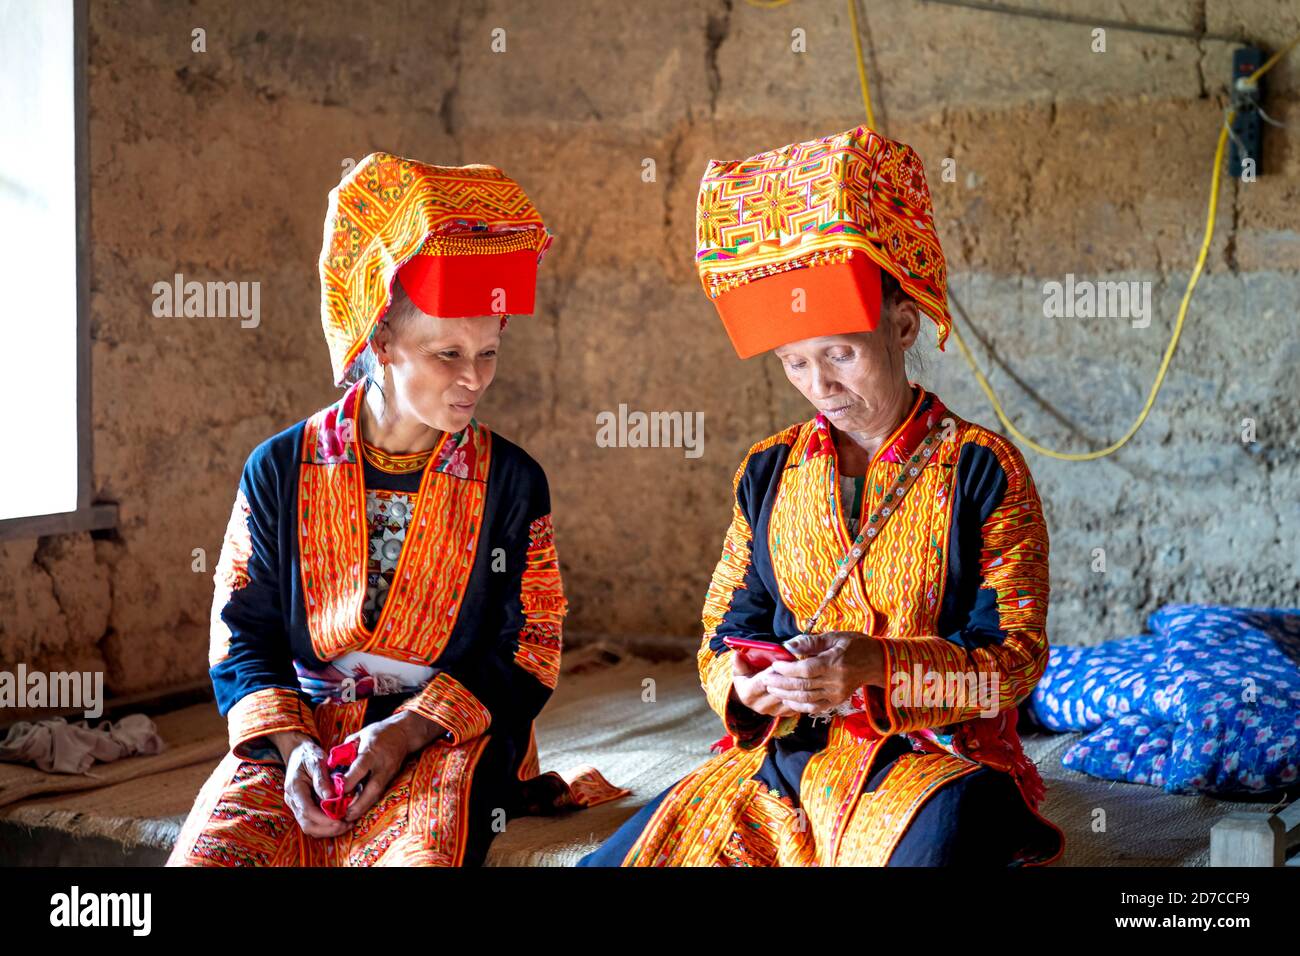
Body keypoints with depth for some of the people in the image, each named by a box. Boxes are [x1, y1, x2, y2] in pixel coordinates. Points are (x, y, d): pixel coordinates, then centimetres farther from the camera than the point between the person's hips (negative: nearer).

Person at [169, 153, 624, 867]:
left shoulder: (511, 482, 3)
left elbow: (526, 655, 1)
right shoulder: (280, 470, 4)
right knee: (211, 851, -27)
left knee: (420, 853, -35)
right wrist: (291, 743, -13)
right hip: (296, 735, 2)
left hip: (447, 739, -1)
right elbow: (243, 639, 6)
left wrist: (406, 732, -14)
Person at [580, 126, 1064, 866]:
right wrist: (750, 688, -11)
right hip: (782, 759, 5)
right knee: (611, 860, -15)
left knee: (941, 838, -41)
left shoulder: (981, 468, -1)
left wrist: (880, 666, -22)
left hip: (937, 756, -4)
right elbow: (727, 636, 14)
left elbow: (1015, 656, -5)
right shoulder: (769, 474, 11)